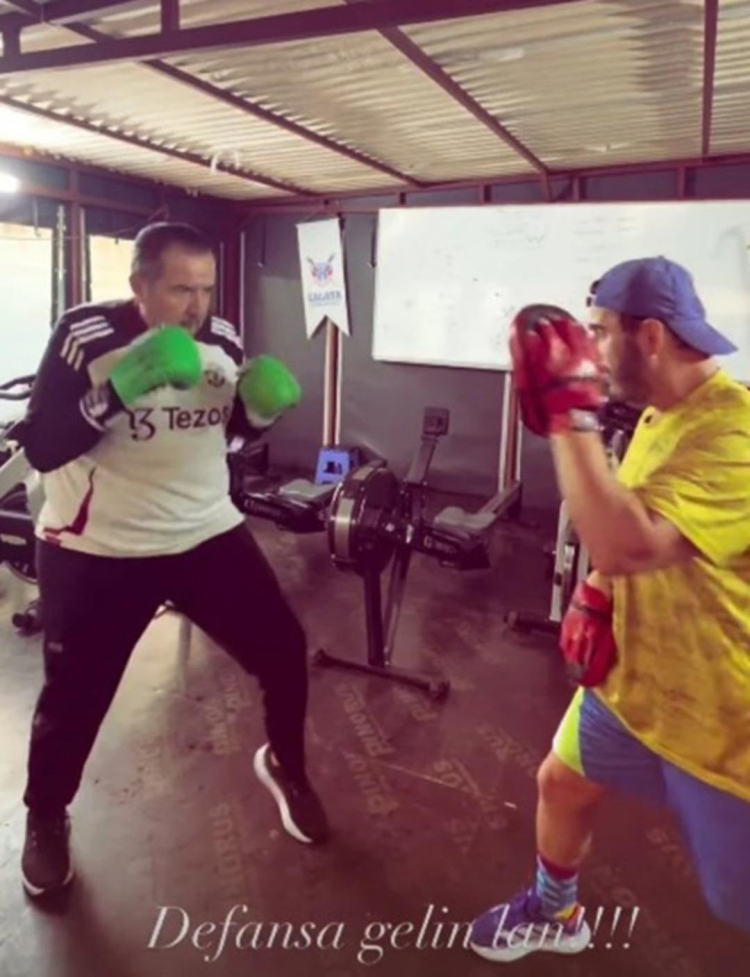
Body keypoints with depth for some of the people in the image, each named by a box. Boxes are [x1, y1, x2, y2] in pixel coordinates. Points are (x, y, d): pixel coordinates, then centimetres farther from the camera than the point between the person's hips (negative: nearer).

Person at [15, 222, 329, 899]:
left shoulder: (222, 340, -1)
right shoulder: (85, 336, -14)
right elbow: (40, 449, -18)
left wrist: (265, 405, -11)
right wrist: (118, 389, -31)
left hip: (208, 535, 4)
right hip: (97, 552, -3)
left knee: (284, 651, 3)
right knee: (73, 697, 6)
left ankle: (285, 766, 34)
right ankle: (45, 819, 38)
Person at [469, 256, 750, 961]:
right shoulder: (659, 415, 2)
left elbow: (628, 545, -39)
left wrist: (570, 413, -35)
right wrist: (595, 596, -3)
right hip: (632, 681, 9)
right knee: (561, 785, 23)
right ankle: (554, 915, 51)